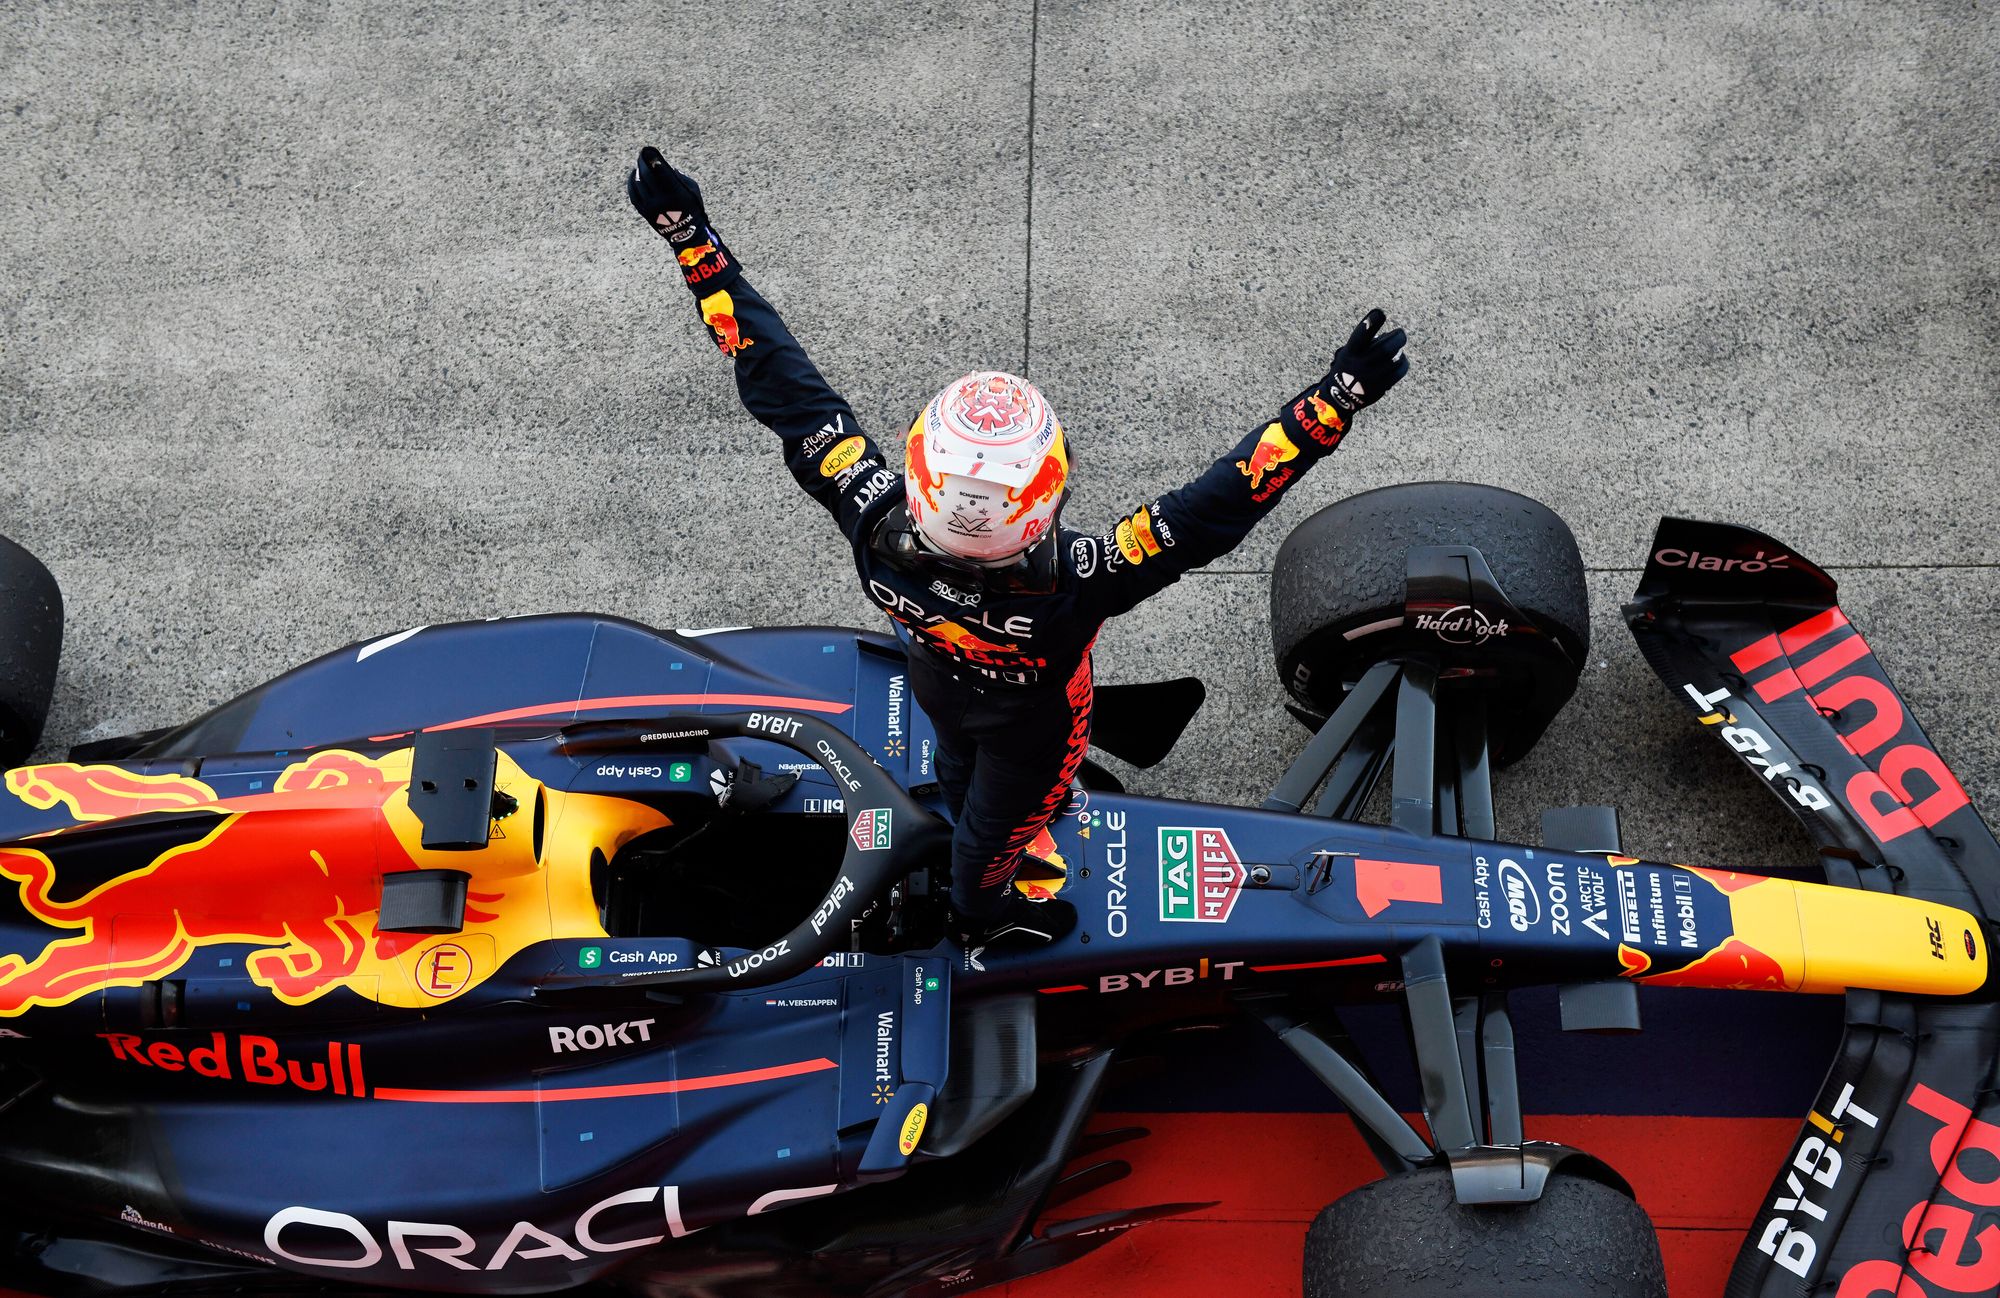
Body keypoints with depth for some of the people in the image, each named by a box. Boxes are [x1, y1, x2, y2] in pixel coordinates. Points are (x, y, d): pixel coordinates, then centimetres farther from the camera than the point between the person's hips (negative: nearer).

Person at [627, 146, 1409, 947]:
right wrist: (1339, 397, -55)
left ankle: (970, 838, 73)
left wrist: (690, 235, -34)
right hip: (1030, 721, -3)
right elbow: (1216, 508, -54)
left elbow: (781, 386, -39)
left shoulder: (878, 523, -44)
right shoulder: (1072, 586, -53)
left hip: (935, 683, 3)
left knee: (962, 769, 38)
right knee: (998, 816, 31)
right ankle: (980, 909, 65)